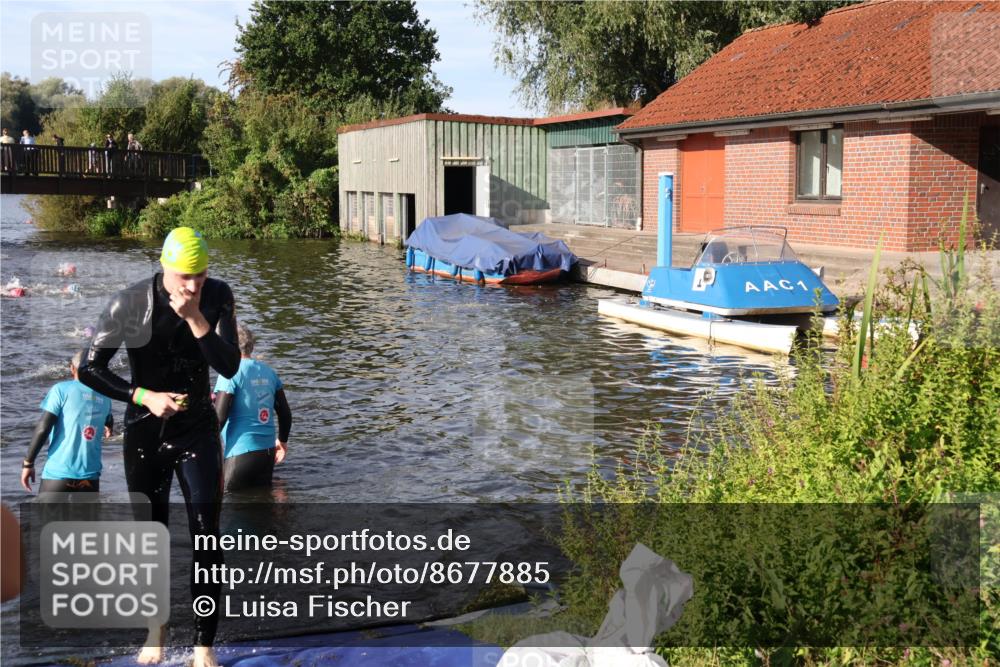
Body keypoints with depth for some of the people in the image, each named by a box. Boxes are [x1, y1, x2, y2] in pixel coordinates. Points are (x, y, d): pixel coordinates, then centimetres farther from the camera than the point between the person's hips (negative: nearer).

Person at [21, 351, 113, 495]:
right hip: (90, 477, 4)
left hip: (59, 473, -4)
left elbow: (43, 428, -10)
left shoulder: (61, 389, -2)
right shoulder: (104, 398, 13)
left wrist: (28, 462, -1)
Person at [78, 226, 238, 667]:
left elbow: (230, 367, -16)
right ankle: (156, 627, 35)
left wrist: (195, 318, -26)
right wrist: (145, 396, -21)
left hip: (197, 431, 1)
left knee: (207, 538, -7)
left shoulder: (218, 296, -9)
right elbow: (89, 370, -10)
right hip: (145, 433, 0)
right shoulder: (130, 304, -15)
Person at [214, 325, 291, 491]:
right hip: (268, 451, 6)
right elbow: (285, 412, 13)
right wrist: (282, 441, 27)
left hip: (241, 453, -6)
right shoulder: (268, 371, 9)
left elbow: (219, 416, -16)